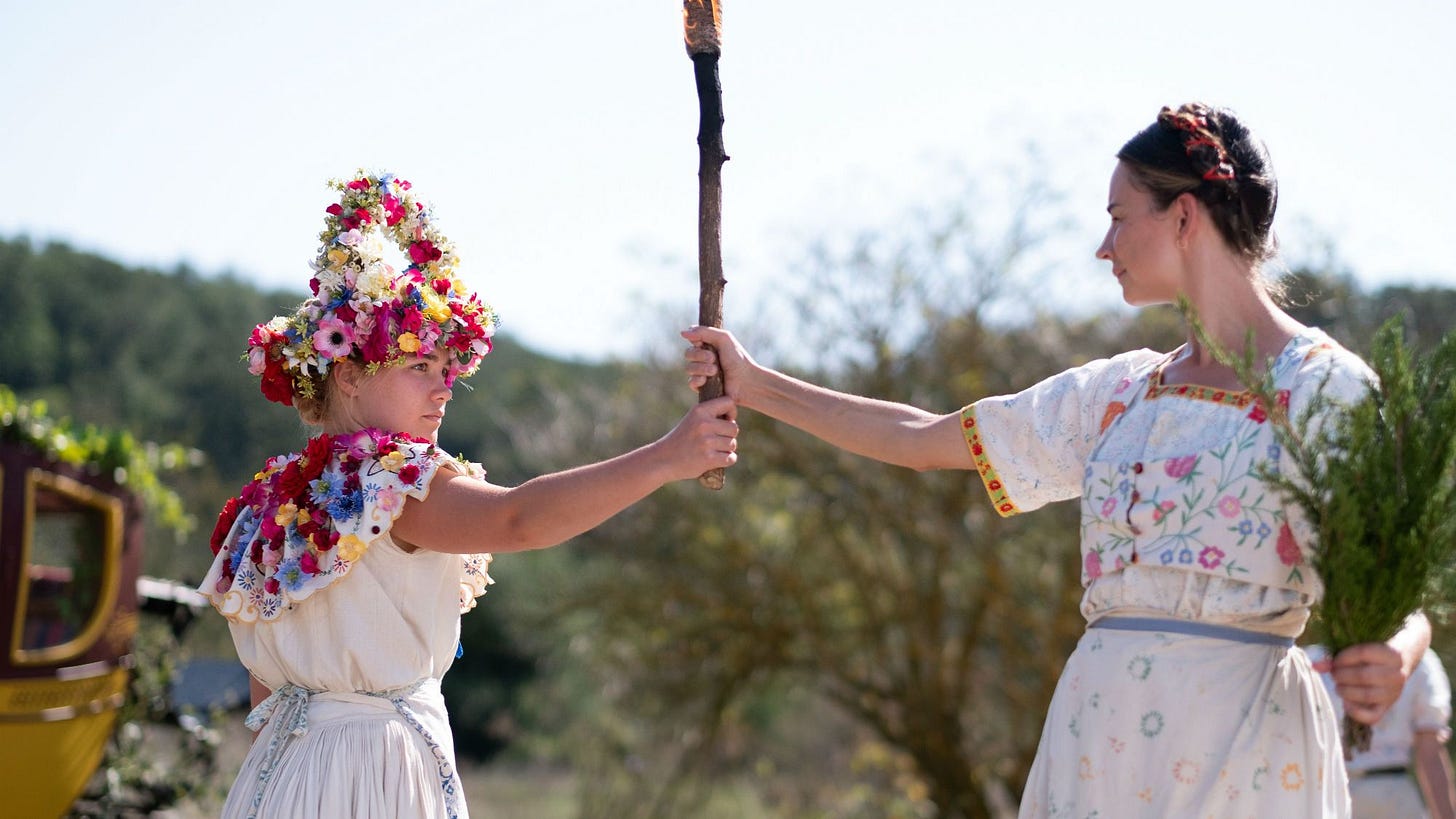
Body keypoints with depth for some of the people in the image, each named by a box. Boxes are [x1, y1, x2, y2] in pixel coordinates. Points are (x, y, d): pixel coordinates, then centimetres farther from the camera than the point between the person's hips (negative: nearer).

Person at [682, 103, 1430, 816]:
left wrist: (1392, 658, -30)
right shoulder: (1120, 393, 15)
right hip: (1103, 731, 6)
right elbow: (921, 439, 21)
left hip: (1237, 743, -5)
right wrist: (754, 386, 22)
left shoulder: (1326, 388, -3)